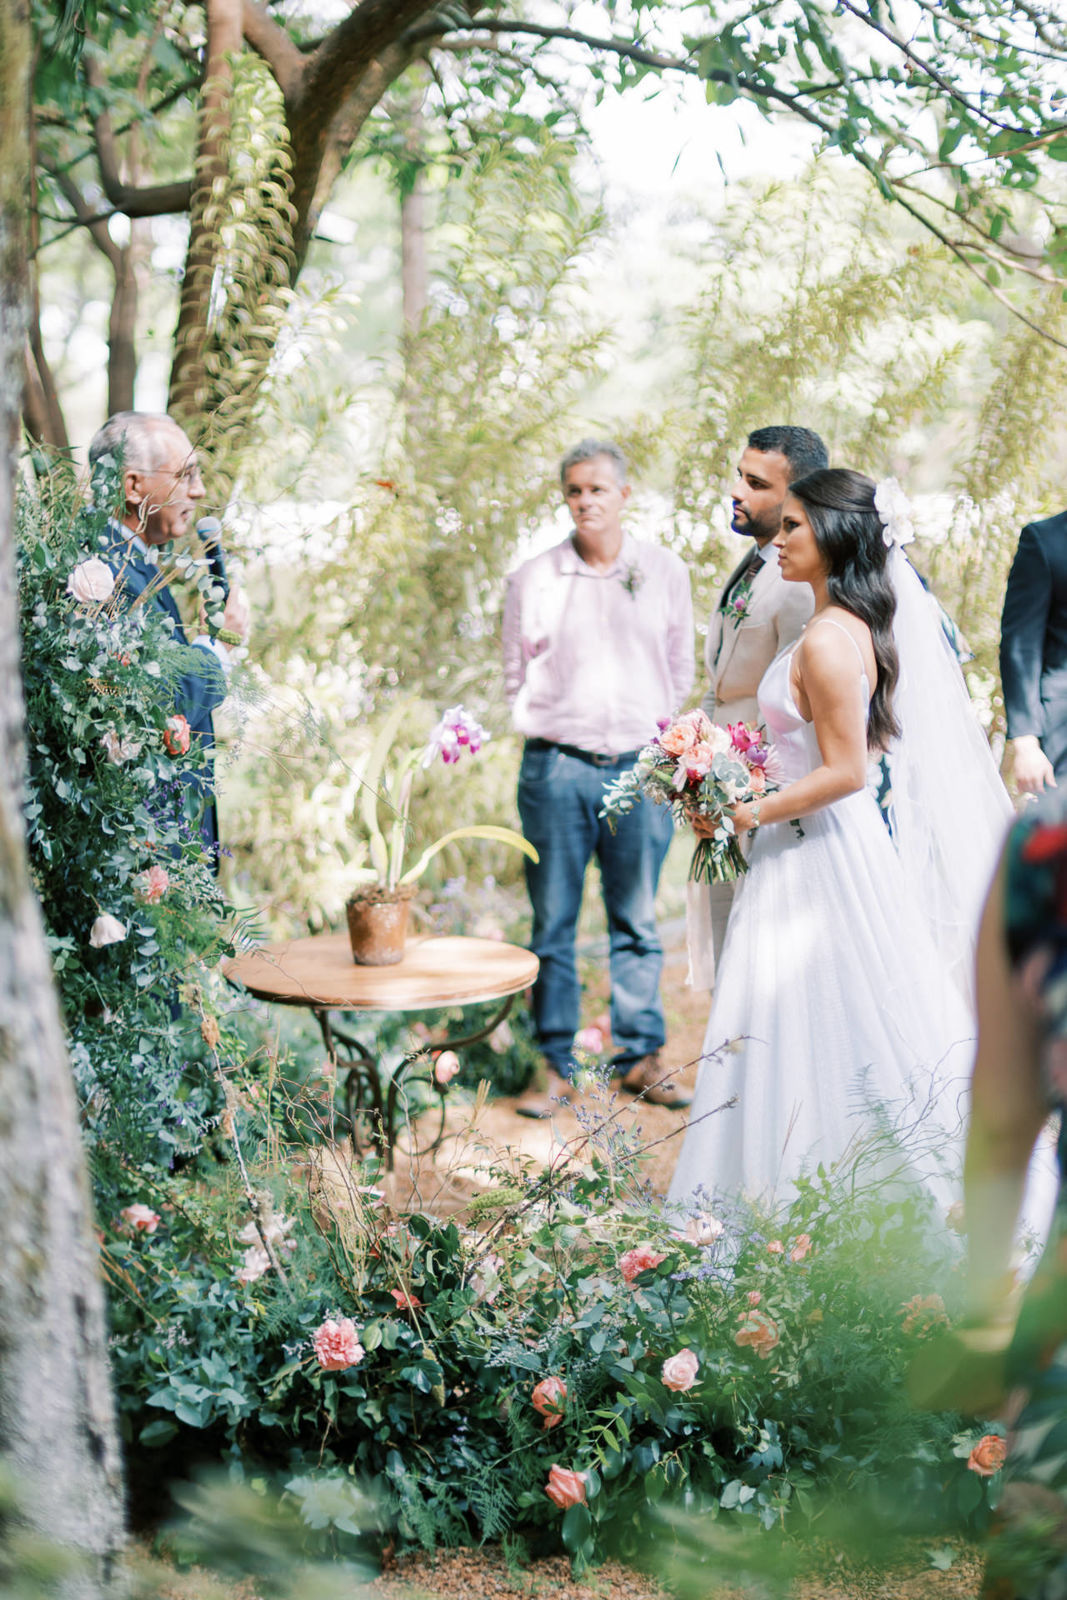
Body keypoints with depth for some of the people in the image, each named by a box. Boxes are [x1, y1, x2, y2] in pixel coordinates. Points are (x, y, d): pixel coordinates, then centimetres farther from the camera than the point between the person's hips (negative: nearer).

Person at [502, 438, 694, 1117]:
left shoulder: (666, 571, 6)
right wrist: (552, 729, 8)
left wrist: (653, 729, 10)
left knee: (637, 923, 8)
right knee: (553, 925, 2)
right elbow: (517, 675, 11)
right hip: (557, 768, -1)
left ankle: (641, 1057, 19)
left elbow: (681, 668, 14)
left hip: (640, 766, 1)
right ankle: (557, 1065, 11)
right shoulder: (532, 579, 2)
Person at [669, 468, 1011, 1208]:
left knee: (822, 1035, 0)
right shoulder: (859, 625, 9)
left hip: (818, 854, -10)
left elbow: (844, 772, -23)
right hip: (828, 845, 10)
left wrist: (753, 813, -16)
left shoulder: (827, 642, -21)